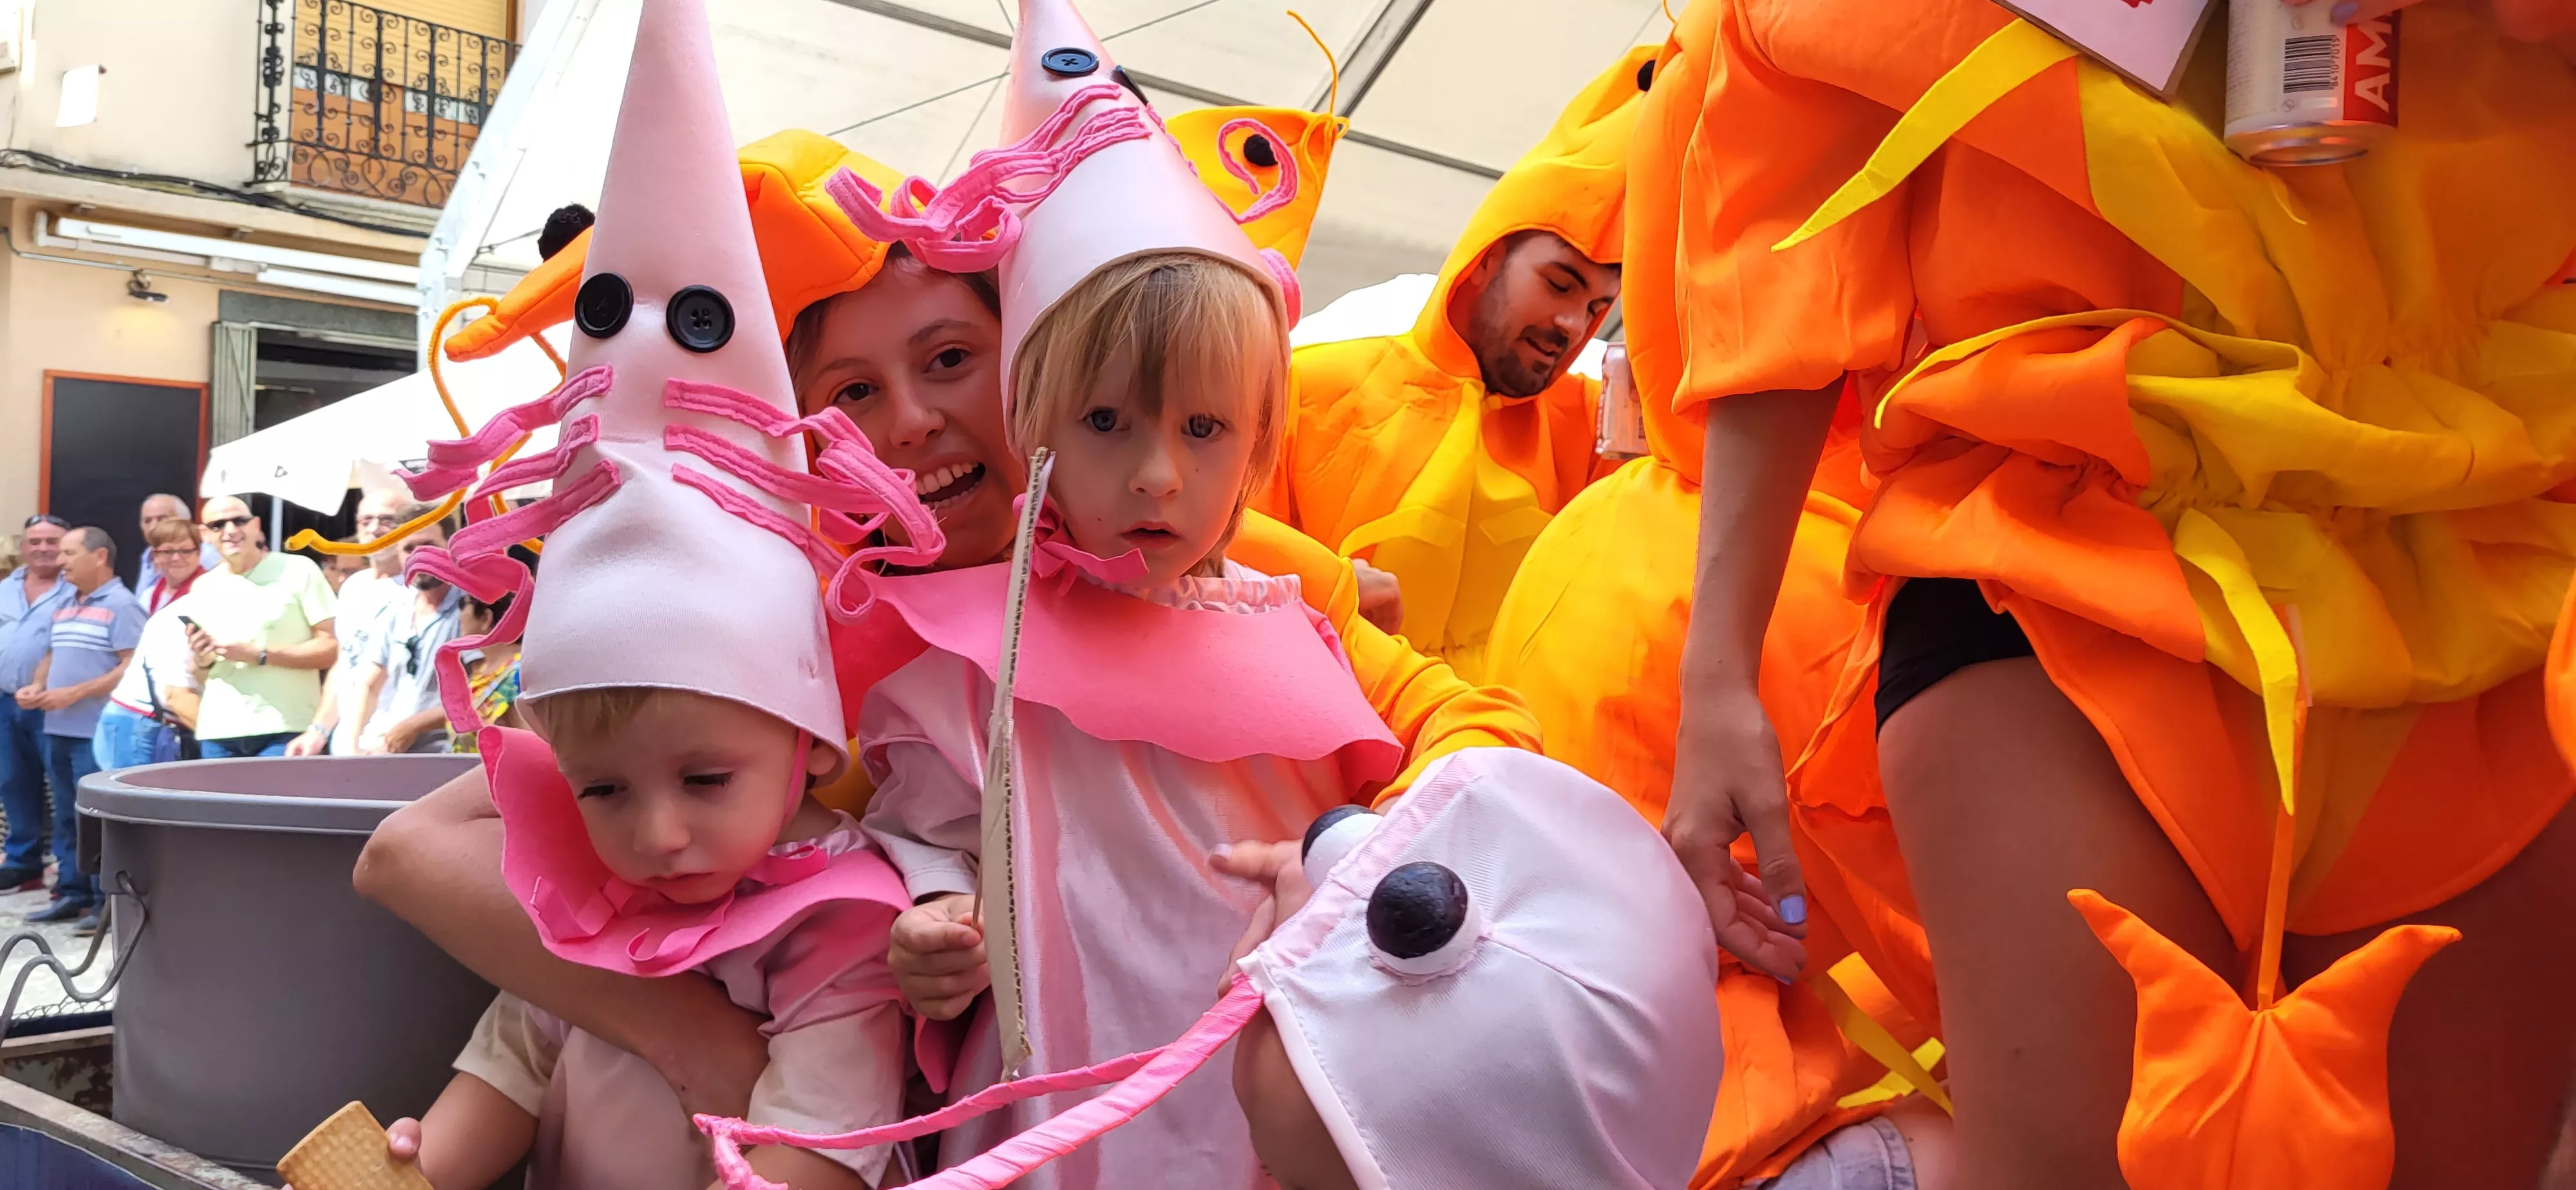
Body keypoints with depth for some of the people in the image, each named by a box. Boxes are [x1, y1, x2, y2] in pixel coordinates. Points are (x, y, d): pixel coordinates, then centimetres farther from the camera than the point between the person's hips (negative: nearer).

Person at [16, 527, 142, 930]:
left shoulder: (121, 605, -9)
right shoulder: (64, 606, 17)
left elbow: (134, 668, -17)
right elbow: (51, 658, 25)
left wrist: (74, 693, -19)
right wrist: (36, 687, 3)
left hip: (97, 732, -8)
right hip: (58, 729, 8)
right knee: (66, 817, 12)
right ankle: (72, 894, 20)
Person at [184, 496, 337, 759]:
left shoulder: (299, 571, -1)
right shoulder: (203, 587, 15)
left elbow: (332, 648, -8)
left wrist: (259, 655, -15)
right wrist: (202, 660, 0)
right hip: (218, 733, 5)